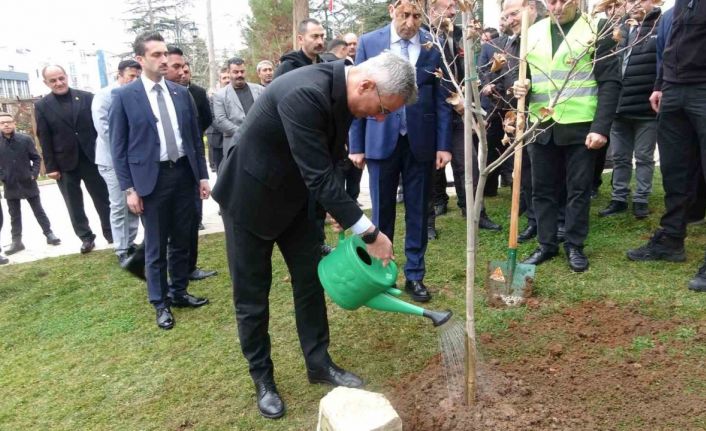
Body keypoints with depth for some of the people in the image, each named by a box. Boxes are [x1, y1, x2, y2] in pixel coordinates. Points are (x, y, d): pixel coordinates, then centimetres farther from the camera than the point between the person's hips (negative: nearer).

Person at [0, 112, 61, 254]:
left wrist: (34, 174, -8)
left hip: (28, 182, -1)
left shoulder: (25, 139, -3)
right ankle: (16, 241, 15)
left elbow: (36, 158, 2)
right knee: (14, 215, 9)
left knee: (38, 211, 7)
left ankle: (49, 234, 15)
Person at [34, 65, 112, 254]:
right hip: (65, 163, 0)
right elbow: (44, 139, -1)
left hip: (92, 158, 0)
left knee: (103, 200, 8)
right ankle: (86, 237, 19)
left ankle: (111, 233, 21)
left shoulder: (87, 97, 2)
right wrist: (50, 166, -5)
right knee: (74, 205, 7)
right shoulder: (42, 106, 2)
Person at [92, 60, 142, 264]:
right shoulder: (105, 95, -6)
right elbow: (102, 126, -14)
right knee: (119, 207, -1)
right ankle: (122, 251, 7)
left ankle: (130, 243, 23)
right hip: (114, 159, -5)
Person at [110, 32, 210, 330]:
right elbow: (118, 146, -4)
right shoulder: (124, 96, -4)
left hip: (184, 174, 4)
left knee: (182, 241, 14)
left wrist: (202, 175, 7)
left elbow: (195, 137, 11)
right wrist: (129, 188, -9)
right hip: (151, 178, -4)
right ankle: (160, 303, 22)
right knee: (155, 247, 7)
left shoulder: (181, 93, 7)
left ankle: (179, 293, 32)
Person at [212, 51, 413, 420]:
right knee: (252, 295, 6)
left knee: (311, 279, 11)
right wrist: (369, 234, -29)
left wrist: (339, 211, 5)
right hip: (250, 198, -8)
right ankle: (262, 378, 24)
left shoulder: (340, 90, -6)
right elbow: (318, 176, -34)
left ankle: (318, 364, 27)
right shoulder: (303, 94, -34)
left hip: (294, 196, 8)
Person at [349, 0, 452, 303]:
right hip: (381, 140, 0)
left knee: (418, 212, 8)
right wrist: (356, 144, -1)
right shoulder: (369, 43, 0)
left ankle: (414, 276, 22)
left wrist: (444, 144, -1)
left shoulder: (434, 45, 1)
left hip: (420, 141, 1)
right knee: (382, 212, 9)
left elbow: (442, 99, 3)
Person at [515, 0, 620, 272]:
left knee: (579, 188, 5)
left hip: (580, 126, -4)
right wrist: (520, 87, -7)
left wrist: (601, 127, -16)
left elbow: (610, 83, -6)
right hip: (541, 126, 4)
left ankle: (575, 246, 18)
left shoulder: (596, 31, -2)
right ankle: (546, 244, 21)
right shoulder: (533, 32, 10)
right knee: (542, 188, 9)